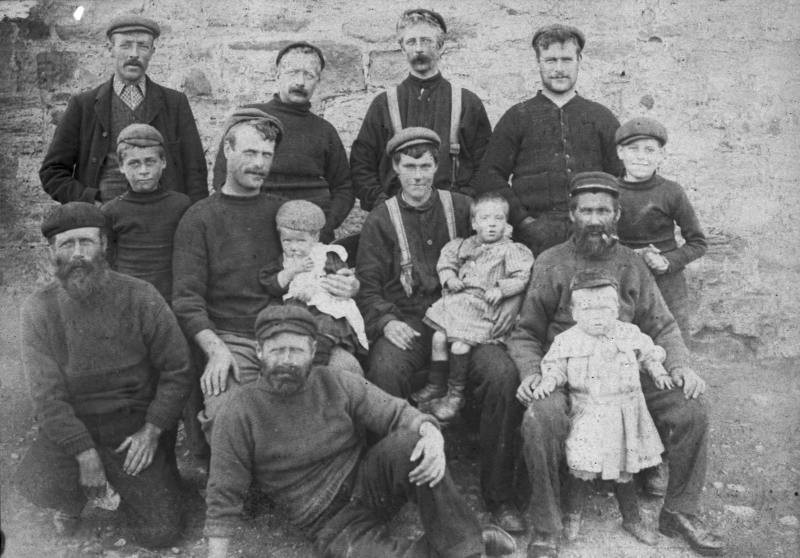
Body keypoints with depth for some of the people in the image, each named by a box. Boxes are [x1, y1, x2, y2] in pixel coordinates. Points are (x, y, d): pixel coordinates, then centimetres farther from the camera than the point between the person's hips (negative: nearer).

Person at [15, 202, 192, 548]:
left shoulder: (140, 297, -11)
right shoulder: (39, 310, -8)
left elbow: (176, 370, -6)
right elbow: (47, 395, -11)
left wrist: (151, 431, -13)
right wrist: (85, 454, -19)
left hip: (139, 427, 0)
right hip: (72, 429, 1)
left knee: (160, 533, -8)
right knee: (38, 485, -29)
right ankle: (72, 503, 10)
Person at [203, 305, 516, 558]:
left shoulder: (335, 384, -1)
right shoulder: (237, 419, -9)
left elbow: (396, 413, -6)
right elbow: (223, 498, -4)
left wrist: (432, 434, -27)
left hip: (368, 485, 3)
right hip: (330, 525, -3)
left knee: (410, 444, -28)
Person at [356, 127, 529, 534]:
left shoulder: (461, 208, 15)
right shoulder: (379, 221, 12)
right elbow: (367, 287, 6)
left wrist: (513, 297, -1)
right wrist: (386, 321, -14)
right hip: (406, 324, -1)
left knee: (503, 375, -27)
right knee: (385, 371, -34)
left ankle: (498, 493, -11)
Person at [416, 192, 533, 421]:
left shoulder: (511, 250, 1)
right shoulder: (465, 245, 15)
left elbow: (521, 278, -6)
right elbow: (446, 261, 22)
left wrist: (501, 289, -19)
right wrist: (450, 278, 3)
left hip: (484, 306, -5)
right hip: (457, 300, 5)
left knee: (460, 345, -17)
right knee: (439, 336, -9)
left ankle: (456, 393, 1)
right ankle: (436, 384, 10)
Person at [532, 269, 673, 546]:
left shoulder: (630, 334, 2)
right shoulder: (567, 341, -5)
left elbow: (648, 353, 16)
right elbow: (555, 366, 1)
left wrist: (658, 371, 1)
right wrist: (548, 381, -17)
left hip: (624, 413, 2)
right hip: (586, 415, -2)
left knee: (625, 467, 13)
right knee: (581, 467, -6)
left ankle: (631, 519, 31)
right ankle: (572, 517, 17)